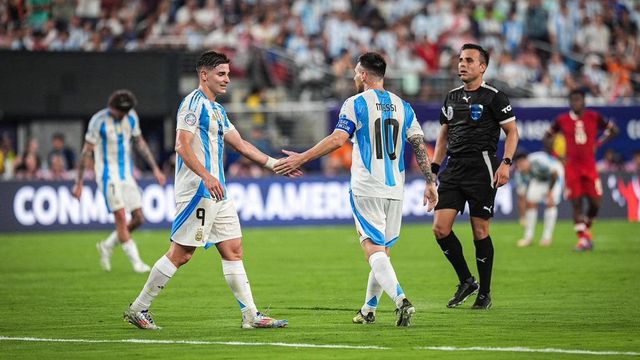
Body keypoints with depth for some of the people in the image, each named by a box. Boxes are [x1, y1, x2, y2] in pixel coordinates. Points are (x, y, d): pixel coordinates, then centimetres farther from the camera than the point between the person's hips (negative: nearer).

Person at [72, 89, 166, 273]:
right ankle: (136, 261, -9)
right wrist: (78, 183, -11)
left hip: (127, 174, 6)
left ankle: (107, 246, 20)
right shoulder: (98, 121, -15)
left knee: (139, 218, 1)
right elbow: (86, 151, -11)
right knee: (121, 217, -14)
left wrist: (155, 168, 14)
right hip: (108, 174, -6)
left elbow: (140, 143, 15)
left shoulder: (132, 117, 1)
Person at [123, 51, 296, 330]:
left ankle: (251, 315, 5)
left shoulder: (217, 109, 19)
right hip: (197, 191, -10)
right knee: (181, 253, -8)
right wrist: (206, 176, -30)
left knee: (233, 250, 5)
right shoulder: (194, 103, -10)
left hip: (217, 192, 10)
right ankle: (137, 309, 0)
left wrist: (275, 163, 21)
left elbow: (241, 145, 25)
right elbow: (182, 146, -19)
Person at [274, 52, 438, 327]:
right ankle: (368, 310, 21)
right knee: (383, 251, 14)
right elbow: (419, 145, 6)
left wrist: (301, 158, -12)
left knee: (373, 250, -9)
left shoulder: (356, 104, -5)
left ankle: (401, 300, -30)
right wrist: (430, 183, 10)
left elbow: (338, 139, -16)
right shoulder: (402, 106, 10)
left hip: (366, 189, -5)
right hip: (395, 190, 5)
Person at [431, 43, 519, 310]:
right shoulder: (452, 97, 15)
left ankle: (484, 293, 10)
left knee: (480, 231, -2)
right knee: (440, 228, -5)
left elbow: (512, 132, -2)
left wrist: (506, 163, -15)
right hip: (453, 169, 6)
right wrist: (434, 169, 15)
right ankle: (466, 282, 10)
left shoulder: (494, 97, -3)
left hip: (481, 169, -6)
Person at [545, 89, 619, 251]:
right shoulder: (562, 120, 0)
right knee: (576, 203, -5)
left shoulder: (594, 117, 0)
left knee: (595, 201, -4)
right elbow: (548, 136, 12)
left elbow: (613, 130, 11)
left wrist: (598, 143, 1)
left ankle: (587, 228, 22)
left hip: (589, 165, 1)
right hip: (572, 167, -1)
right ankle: (582, 238, 1)